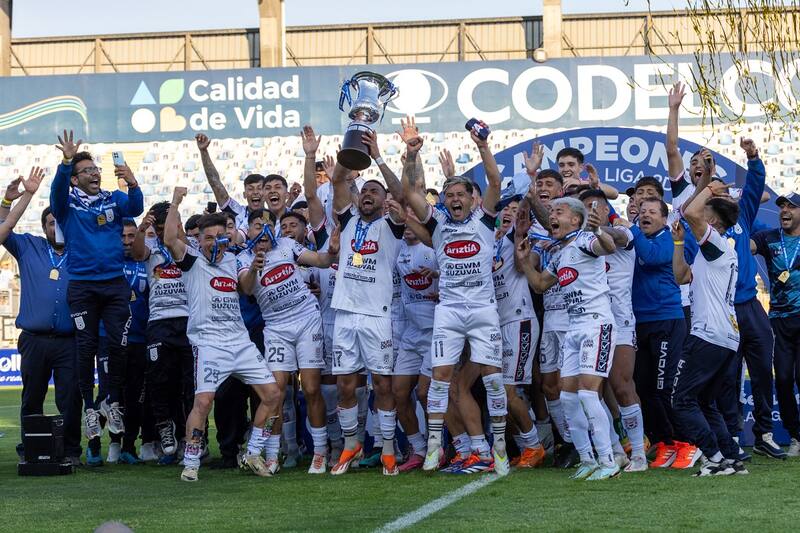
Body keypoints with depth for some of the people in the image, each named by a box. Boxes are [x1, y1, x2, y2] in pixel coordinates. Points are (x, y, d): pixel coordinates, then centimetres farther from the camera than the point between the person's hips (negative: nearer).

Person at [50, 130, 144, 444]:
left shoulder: (114, 200, 12)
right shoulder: (67, 203, 7)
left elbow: (136, 208, -7)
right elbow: (58, 190, -15)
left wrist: (132, 182, -27)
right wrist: (67, 161, -33)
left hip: (115, 284, 1)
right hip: (82, 286, -1)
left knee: (119, 345, -4)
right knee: (86, 347, 0)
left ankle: (112, 402, 11)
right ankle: (89, 408, 8)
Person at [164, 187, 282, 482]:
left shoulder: (233, 261, 17)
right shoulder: (193, 260, 1)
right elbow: (170, 240, -17)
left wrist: (253, 270, 11)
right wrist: (175, 203, -11)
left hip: (240, 341, 6)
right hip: (209, 342, -6)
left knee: (272, 394, 2)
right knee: (203, 401, -17)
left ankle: (253, 454, 15)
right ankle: (190, 463, -5)